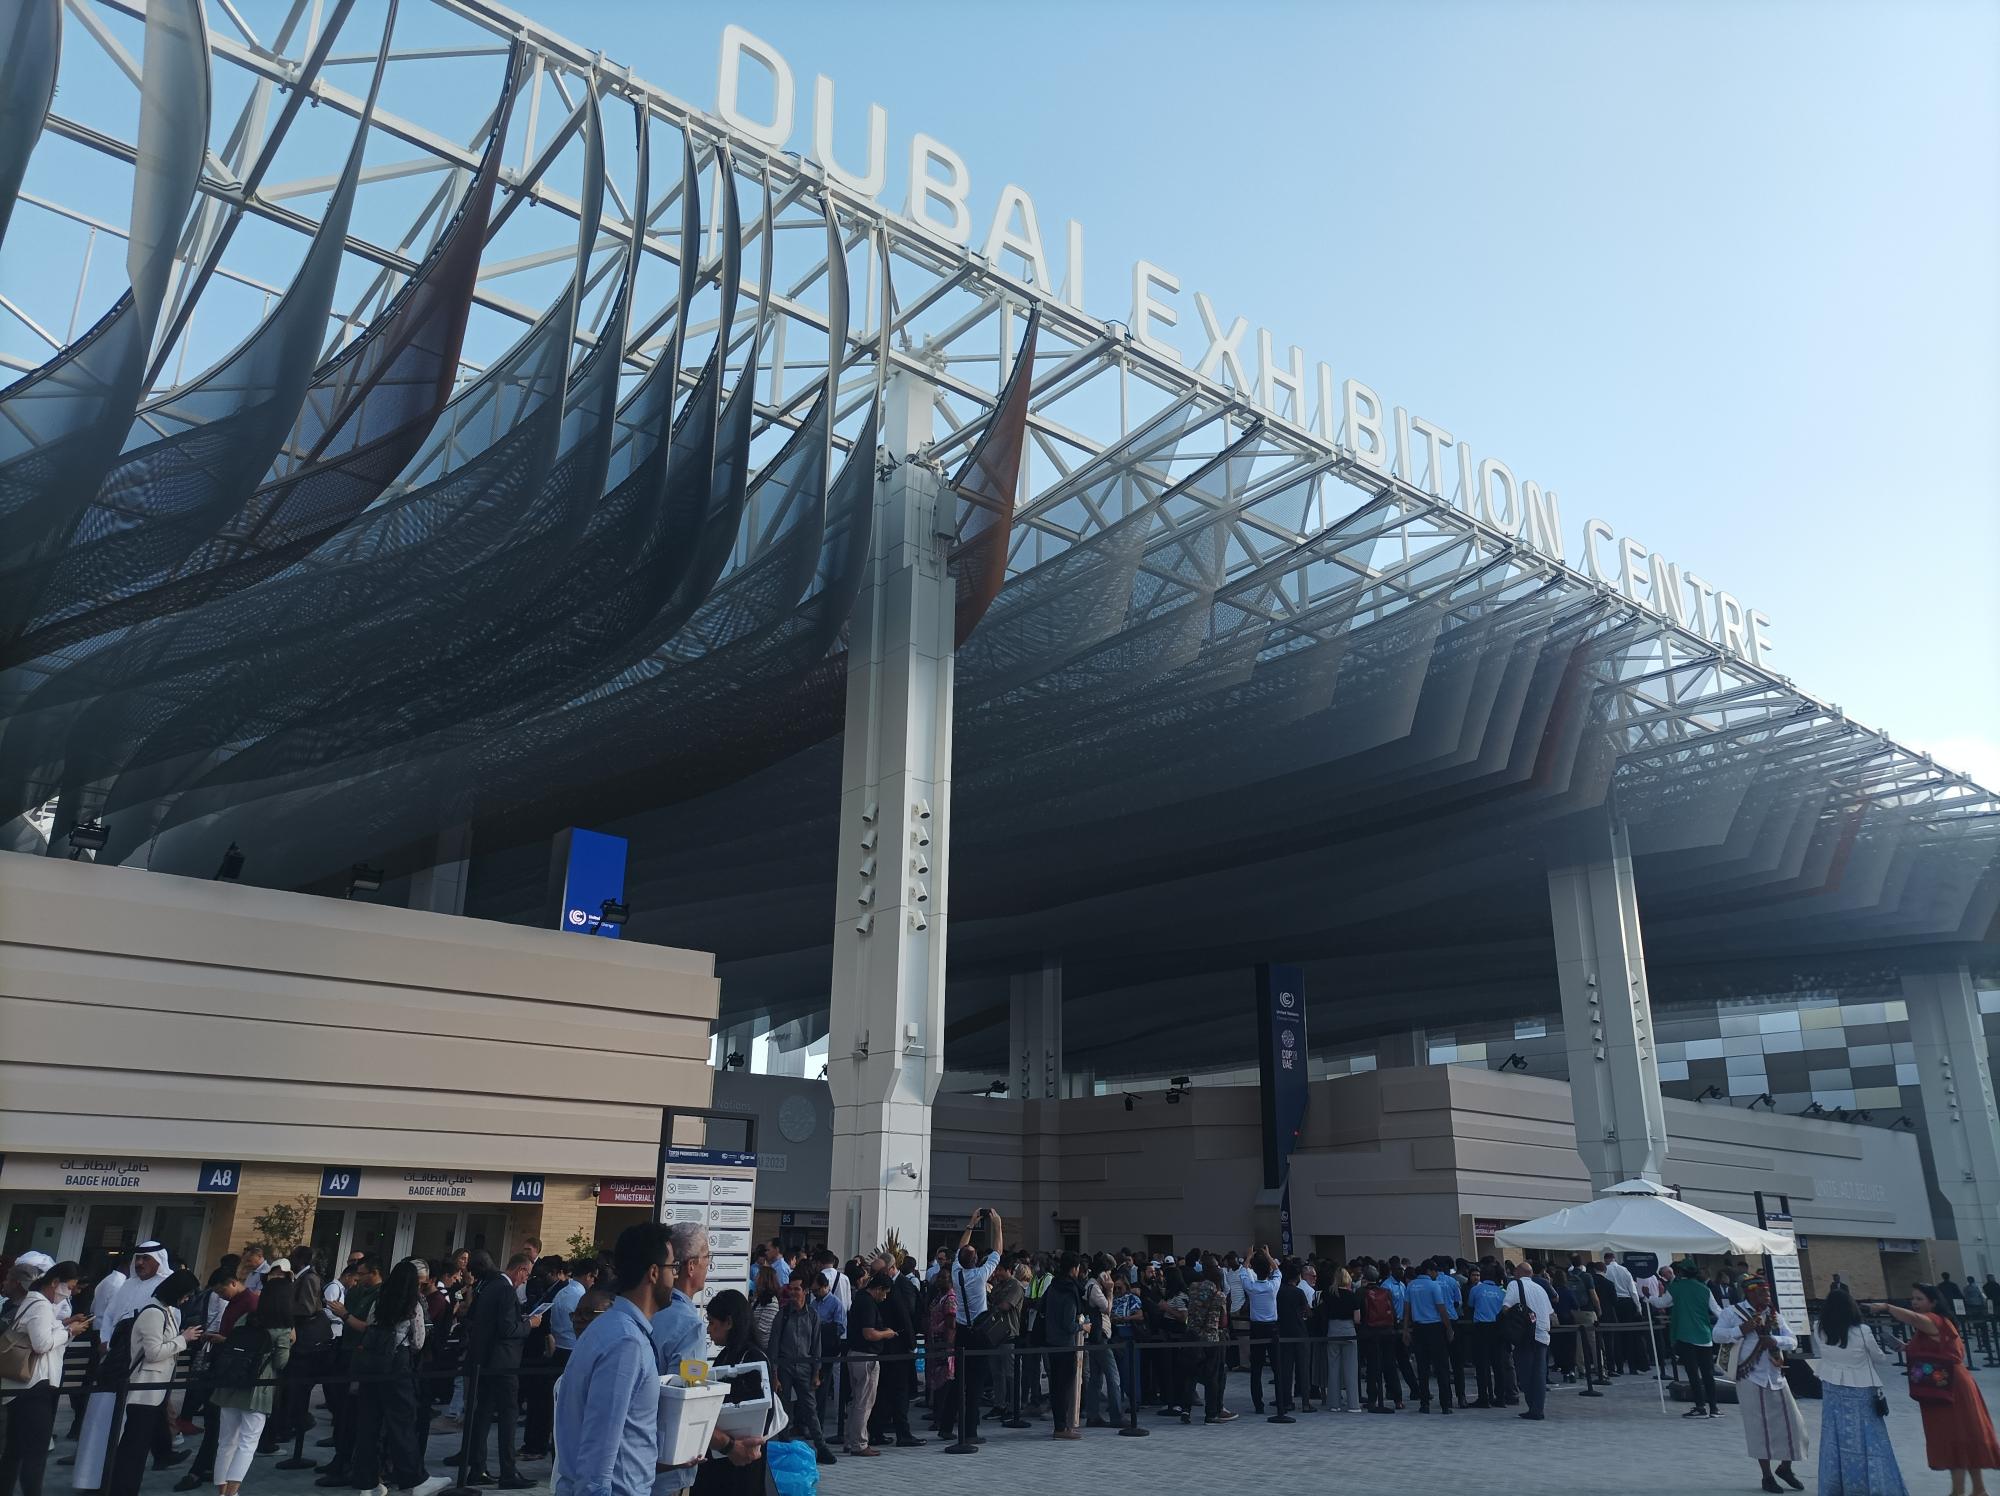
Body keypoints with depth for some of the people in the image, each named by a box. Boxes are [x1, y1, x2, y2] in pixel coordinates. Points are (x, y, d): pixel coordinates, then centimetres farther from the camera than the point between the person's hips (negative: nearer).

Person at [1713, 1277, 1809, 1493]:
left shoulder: (1774, 1315, 12)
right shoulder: (1733, 1312, -4)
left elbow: (1793, 1341, 3)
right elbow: (1717, 1335, -13)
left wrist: (1774, 1340, -15)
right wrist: (1742, 1329, -23)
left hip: (1776, 1377, 5)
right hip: (1750, 1379, -5)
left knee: (1791, 1423, 6)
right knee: (1759, 1427, 1)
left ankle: (1785, 1467, 28)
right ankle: (1767, 1476, 14)